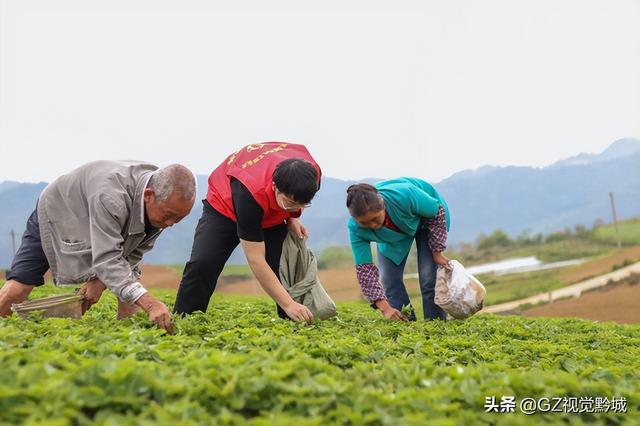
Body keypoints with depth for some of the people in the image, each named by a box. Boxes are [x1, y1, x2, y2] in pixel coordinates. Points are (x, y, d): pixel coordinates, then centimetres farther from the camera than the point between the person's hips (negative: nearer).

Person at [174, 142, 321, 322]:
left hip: (272, 215, 4)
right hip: (225, 207, -4)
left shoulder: (312, 172, -30)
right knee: (201, 264, -23)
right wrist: (288, 304, -43)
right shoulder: (250, 192, -45)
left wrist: (291, 218, -15)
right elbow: (256, 260, -41)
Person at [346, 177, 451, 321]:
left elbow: (438, 212, -23)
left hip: (427, 214, -3)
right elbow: (364, 268, -28)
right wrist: (385, 307, -35)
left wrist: (436, 252, -17)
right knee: (389, 278, -8)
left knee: (429, 276, -11)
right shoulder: (356, 228, -34)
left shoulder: (405, 196, -44)